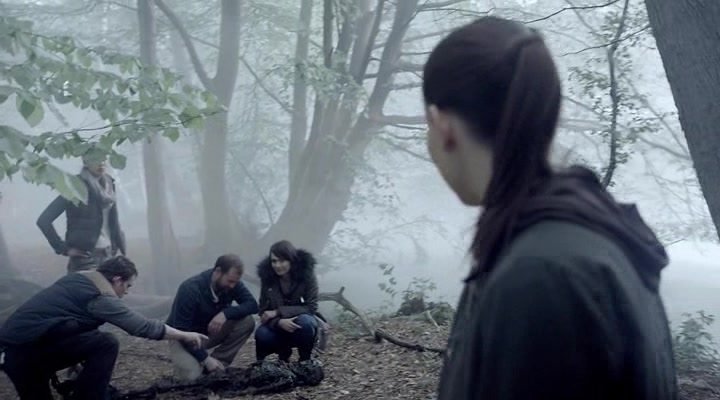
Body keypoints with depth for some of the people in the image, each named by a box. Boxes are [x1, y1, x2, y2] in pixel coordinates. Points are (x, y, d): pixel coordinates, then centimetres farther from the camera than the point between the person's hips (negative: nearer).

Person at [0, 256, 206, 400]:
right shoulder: (100, 296, -8)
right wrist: (185, 335, 5)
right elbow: (143, 326, -6)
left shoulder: (80, 278, 18)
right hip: (31, 345, -10)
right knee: (106, 344, -8)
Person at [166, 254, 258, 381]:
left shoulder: (232, 283, -14)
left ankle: (218, 365, -8)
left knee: (247, 322, -20)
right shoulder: (190, 289, -30)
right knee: (190, 375, -33)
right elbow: (181, 331, -27)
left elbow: (252, 305, -19)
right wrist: (205, 358, -30)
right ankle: (186, 362, 3)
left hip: (211, 330, 5)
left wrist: (225, 313, -35)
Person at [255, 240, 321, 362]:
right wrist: (279, 322, -33)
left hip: (303, 325, -2)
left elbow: (311, 308, -20)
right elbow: (263, 311, -10)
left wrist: (278, 312, -27)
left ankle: (305, 360, -9)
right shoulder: (267, 278, -12)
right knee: (262, 335, -30)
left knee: (304, 321, -37)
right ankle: (283, 354, 4)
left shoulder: (306, 274, -18)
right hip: (280, 327, 2)